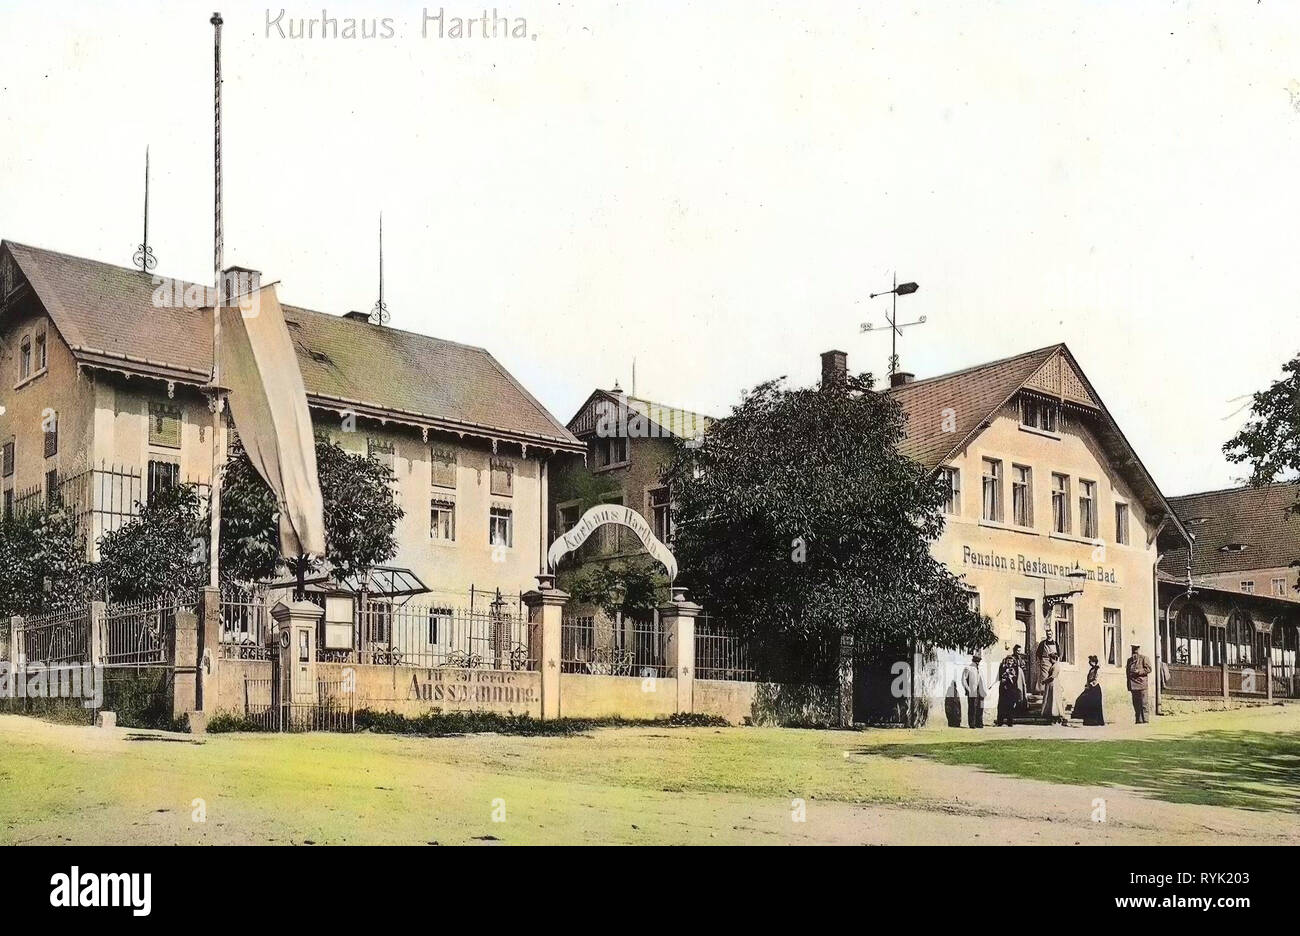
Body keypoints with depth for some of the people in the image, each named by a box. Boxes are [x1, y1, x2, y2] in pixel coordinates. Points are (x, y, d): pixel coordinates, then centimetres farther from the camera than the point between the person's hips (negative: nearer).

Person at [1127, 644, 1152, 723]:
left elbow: (1148, 669, -6)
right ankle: (1138, 720, 9)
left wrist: (1138, 671, -16)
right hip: (1133, 685, 6)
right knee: (1136, 704, 6)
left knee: (1143, 703, -7)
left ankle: (1145, 720, -6)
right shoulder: (1130, 660, 19)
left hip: (1141, 683, -6)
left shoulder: (1144, 658, 2)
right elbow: (1128, 670, 27)